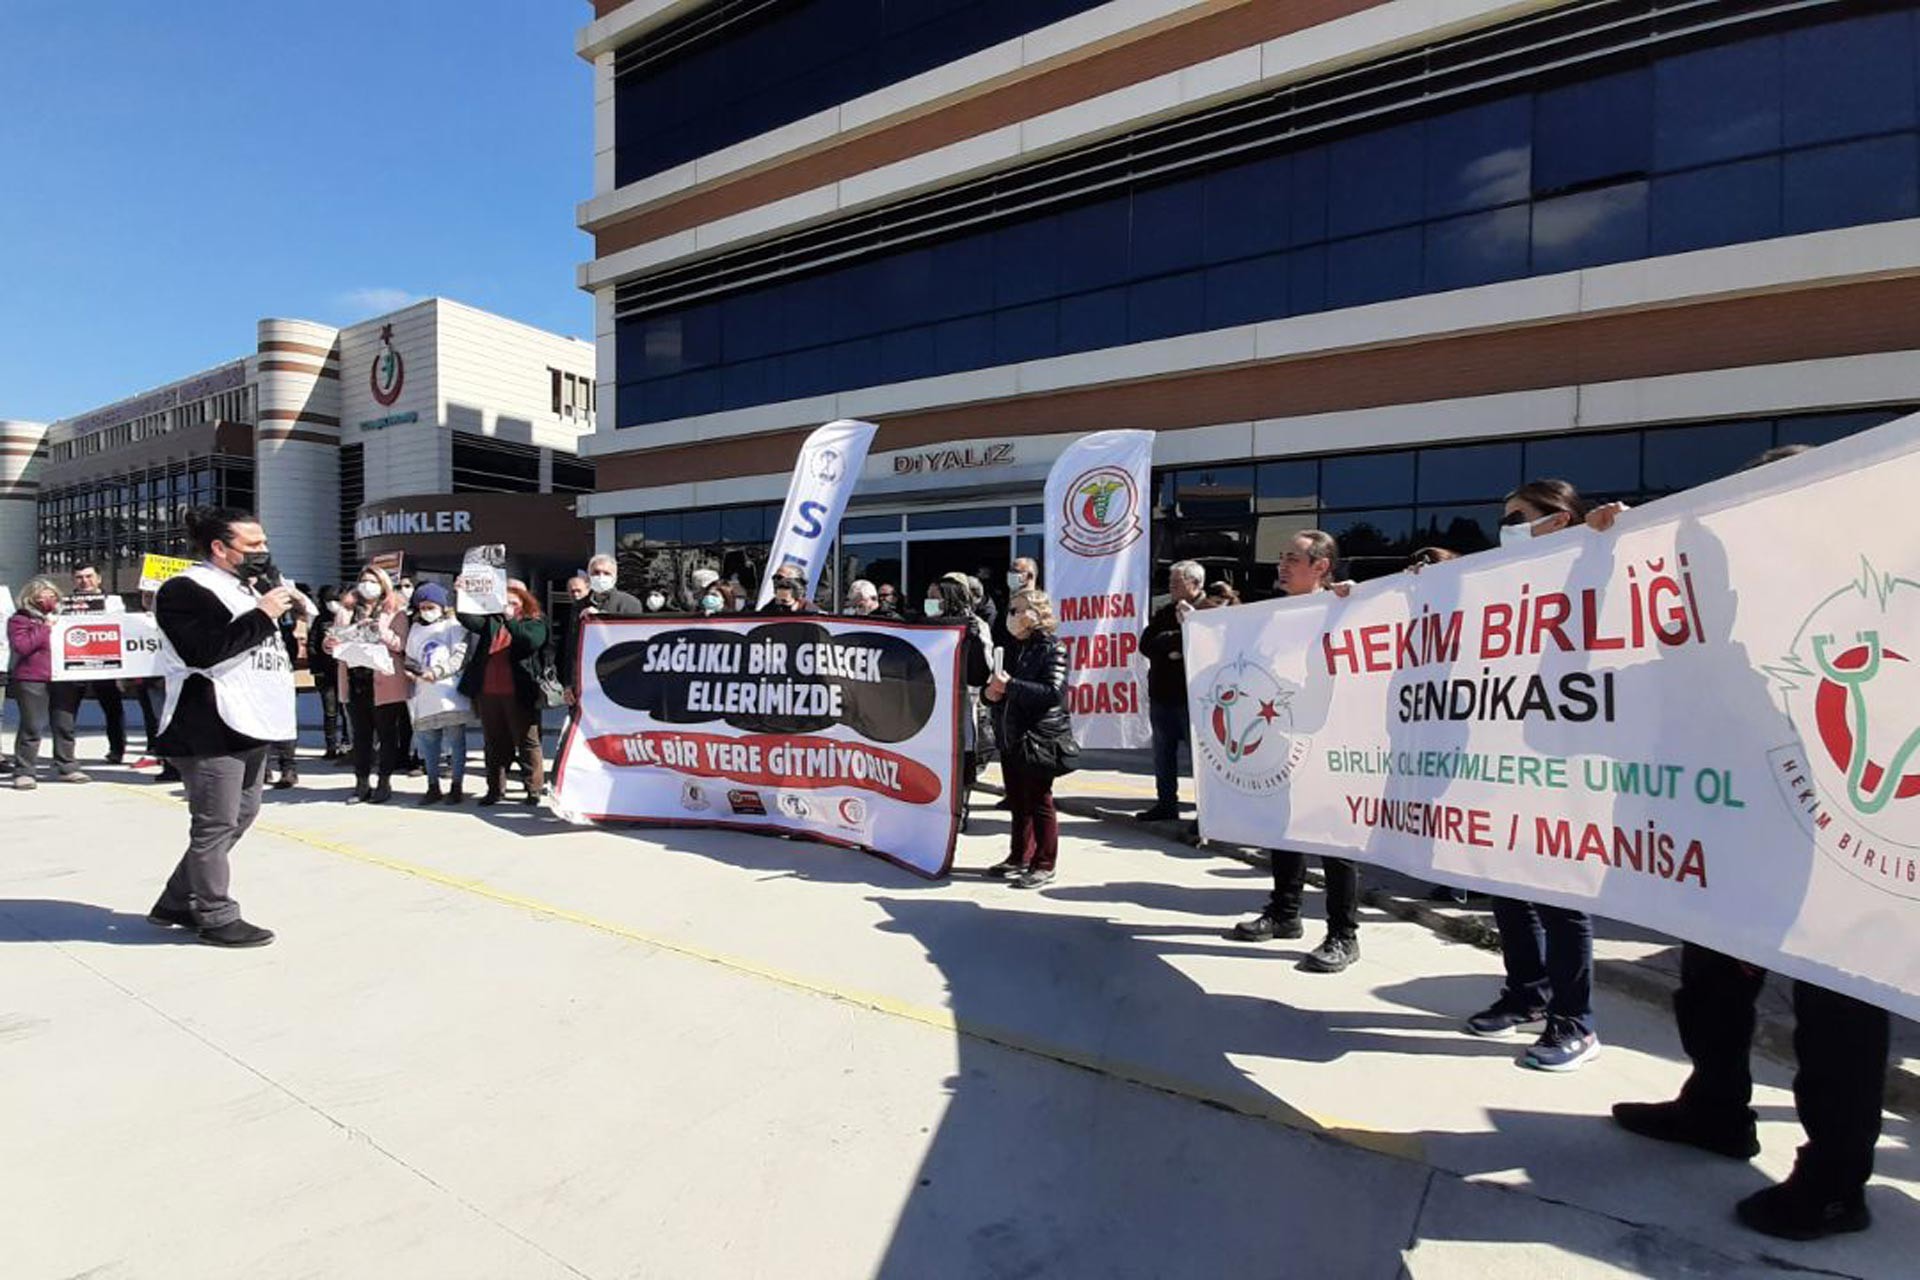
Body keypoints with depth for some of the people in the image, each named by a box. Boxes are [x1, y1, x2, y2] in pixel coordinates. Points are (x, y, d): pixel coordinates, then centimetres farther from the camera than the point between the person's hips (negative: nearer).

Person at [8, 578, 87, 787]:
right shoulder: (19, 620, 0)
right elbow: (21, 646, -13)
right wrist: (44, 628, -12)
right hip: (31, 681, -5)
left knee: (65, 725, 8)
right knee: (32, 727, -6)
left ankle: (66, 768, 16)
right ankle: (24, 772, 2)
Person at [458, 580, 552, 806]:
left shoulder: (535, 623, 1)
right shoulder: (492, 621, 13)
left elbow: (531, 641, -18)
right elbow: (468, 619, -1)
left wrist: (510, 619, -18)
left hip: (519, 695, -5)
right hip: (488, 694, 5)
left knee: (528, 742, 2)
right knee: (494, 744, 12)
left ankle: (535, 789, 8)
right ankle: (495, 789, 21)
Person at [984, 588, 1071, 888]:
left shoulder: (1052, 649, -8)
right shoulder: (1012, 649, 14)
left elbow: (1054, 692, -20)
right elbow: (997, 687, 23)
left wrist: (1010, 686, -22)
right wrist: (990, 692, -1)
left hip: (1040, 738, -7)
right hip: (1010, 737, 7)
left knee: (1039, 802, 1)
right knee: (1017, 800, 15)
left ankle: (1044, 865, 11)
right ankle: (1019, 857, 27)